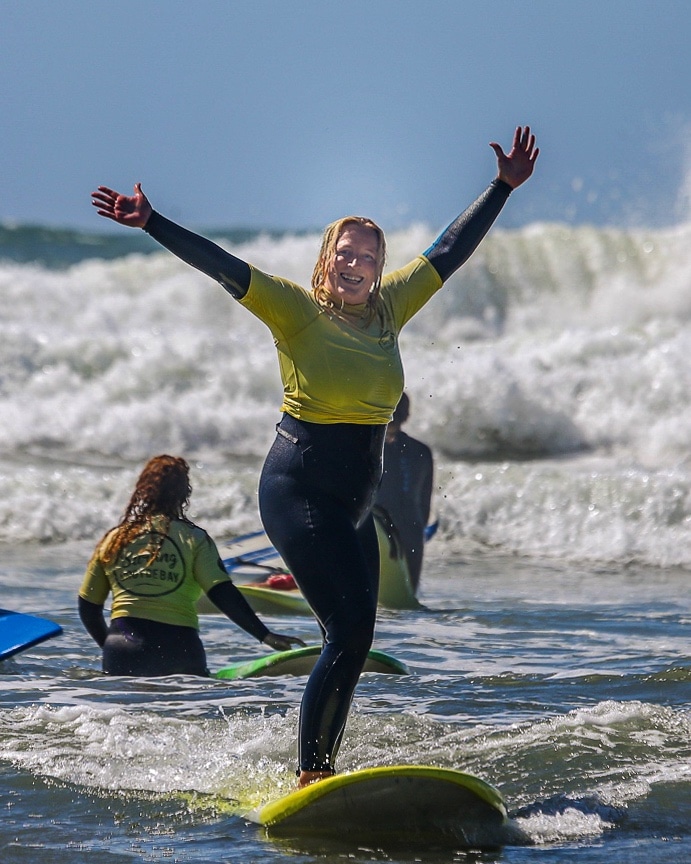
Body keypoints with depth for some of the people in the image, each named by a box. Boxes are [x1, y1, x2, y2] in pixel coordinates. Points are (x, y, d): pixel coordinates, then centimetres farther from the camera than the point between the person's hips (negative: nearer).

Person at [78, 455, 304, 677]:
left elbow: (88, 608, 19)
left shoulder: (113, 540, 14)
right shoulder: (194, 538, 6)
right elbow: (223, 595, -5)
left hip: (122, 660, 2)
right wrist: (266, 636, -4)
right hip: (177, 649, -2)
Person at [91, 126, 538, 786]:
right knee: (349, 632, -15)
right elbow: (223, 267, -17)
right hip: (299, 491, -7)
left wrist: (504, 186, 18)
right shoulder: (297, 310, -7)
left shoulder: (387, 309, 9)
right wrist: (150, 224, -28)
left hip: (354, 505, 7)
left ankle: (320, 773, 17)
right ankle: (310, 776, -10)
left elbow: (448, 252, 16)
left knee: (351, 642, 9)